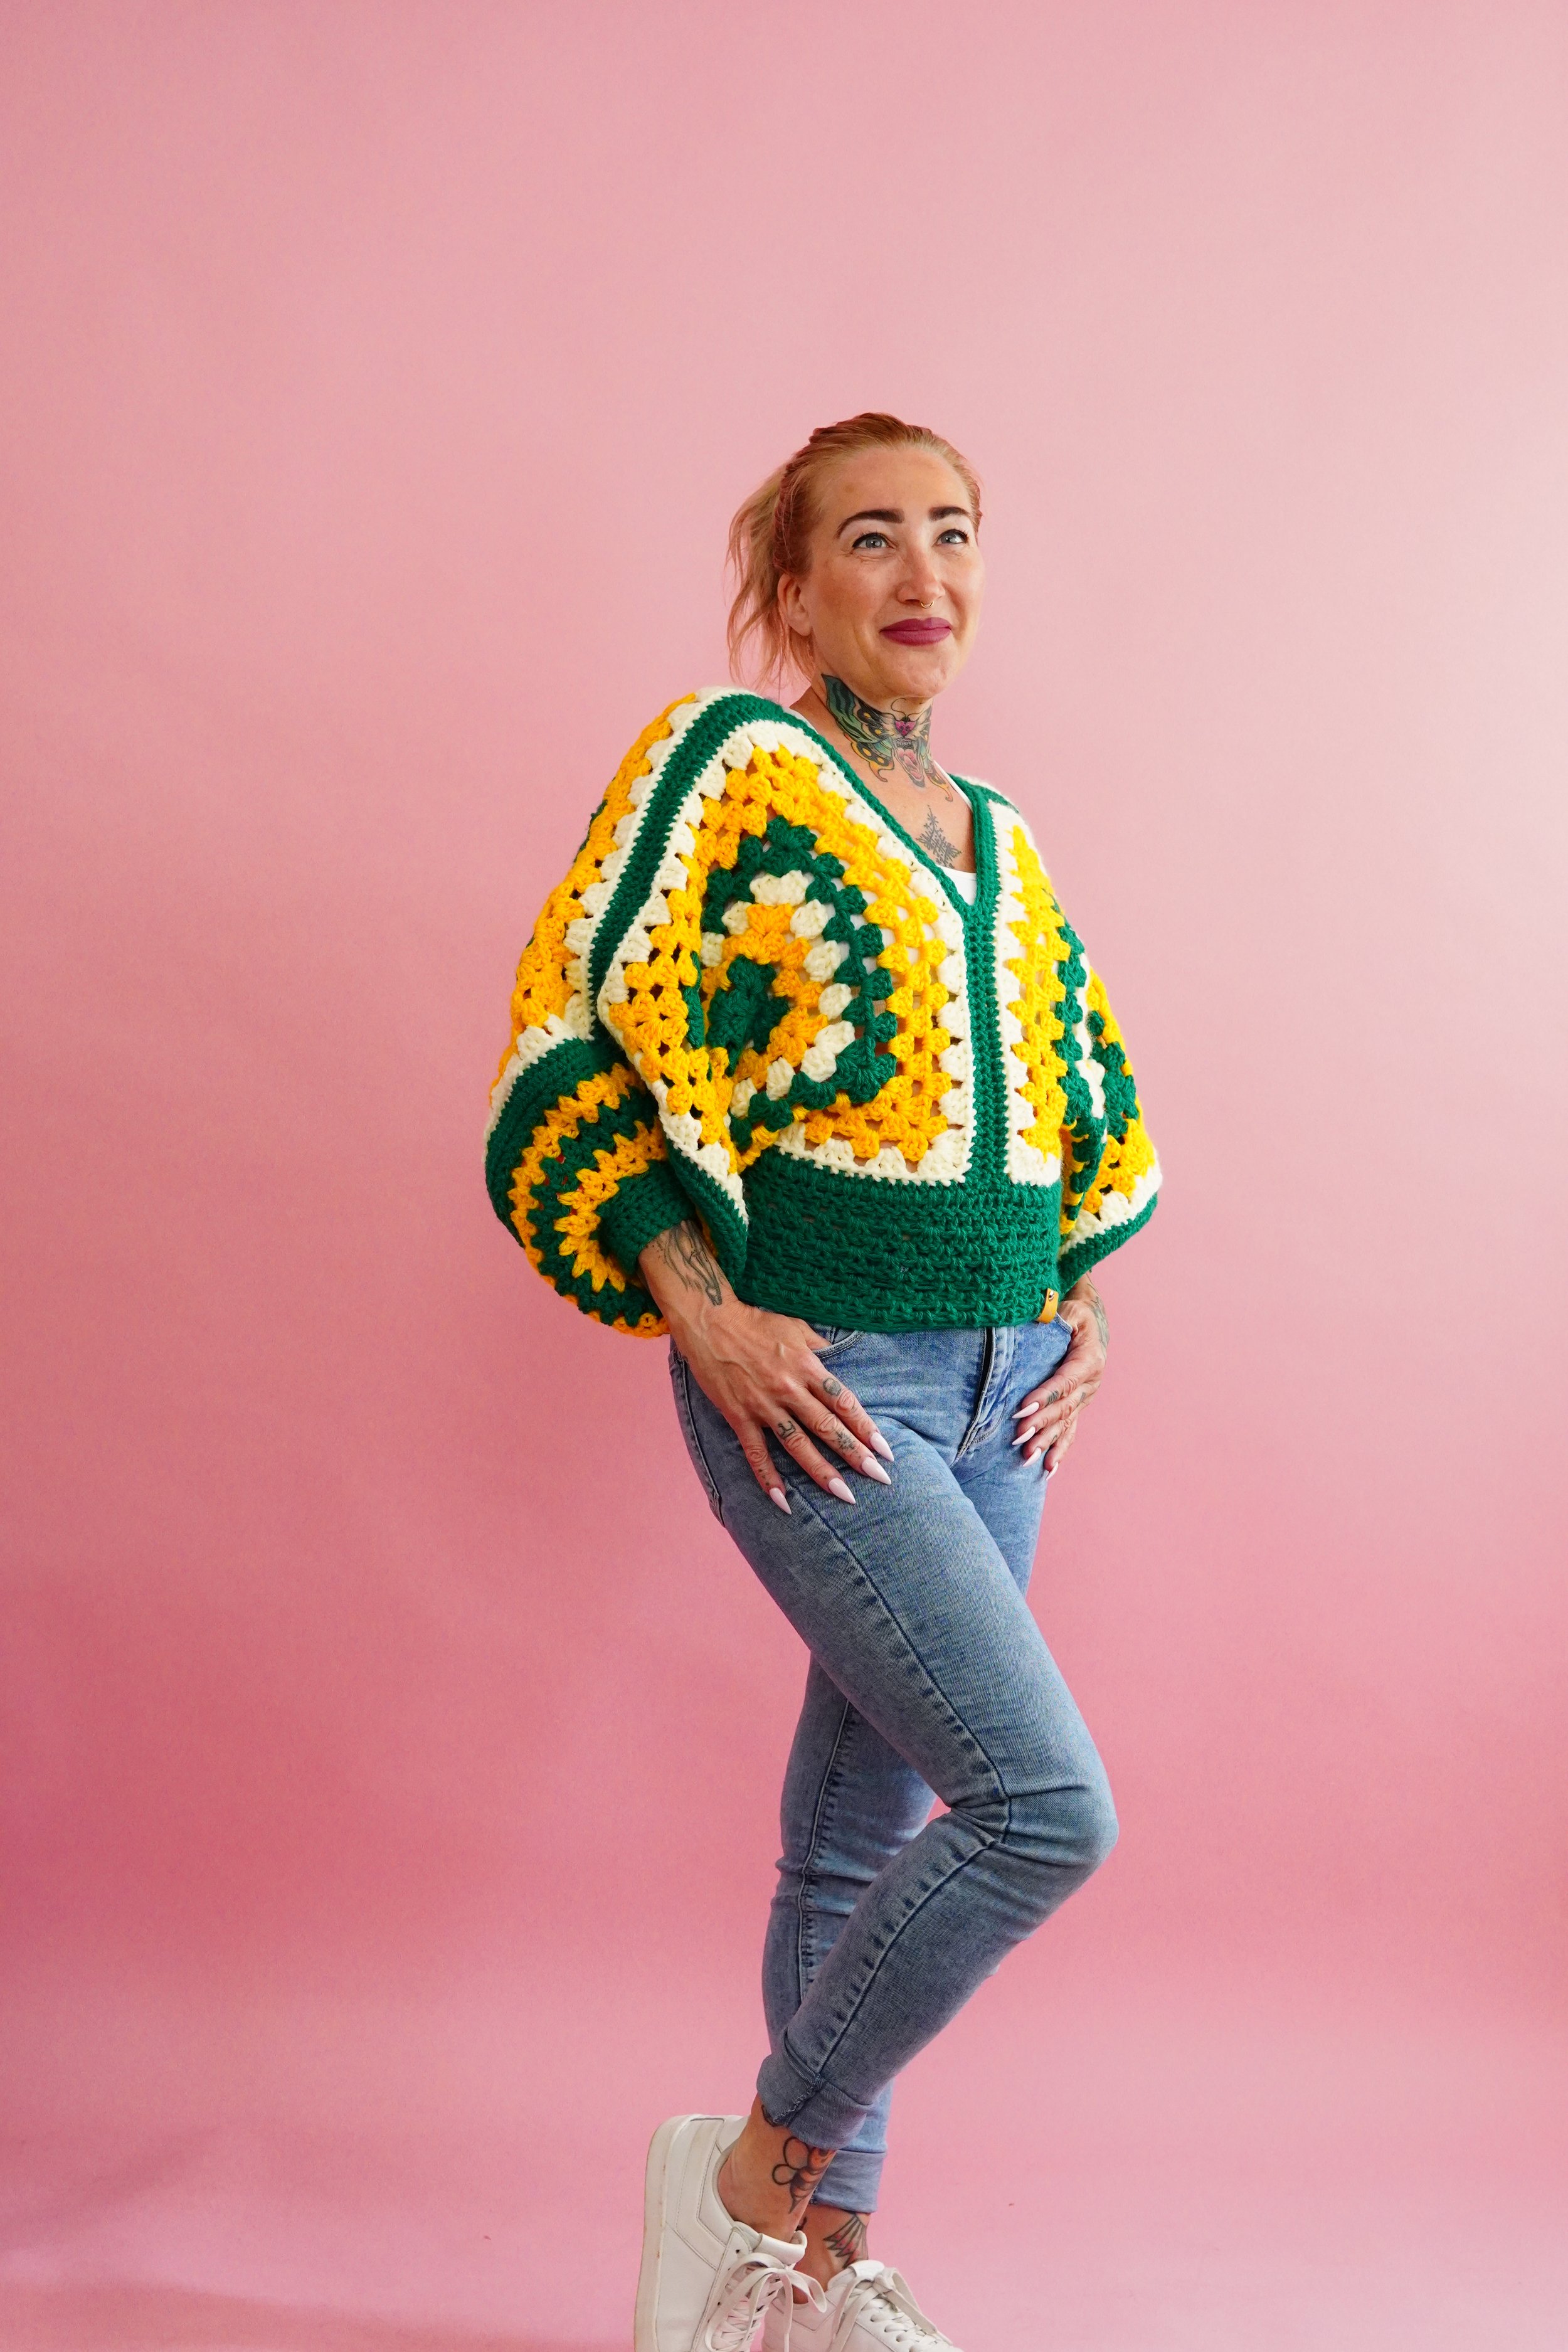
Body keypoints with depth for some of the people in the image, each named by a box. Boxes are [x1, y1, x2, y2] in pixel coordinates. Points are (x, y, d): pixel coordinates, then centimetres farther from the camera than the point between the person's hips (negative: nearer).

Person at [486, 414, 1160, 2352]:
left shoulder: (997, 837, 15)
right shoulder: (730, 763, -5)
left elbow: (1089, 1101, 25)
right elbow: (583, 1042, -11)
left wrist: (1078, 1310, 12)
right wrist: (709, 1319, -17)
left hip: (1003, 1388, 7)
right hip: (816, 1384, -6)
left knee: (872, 1825, 12)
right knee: (1046, 1805, -15)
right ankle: (755, 2169, 6)